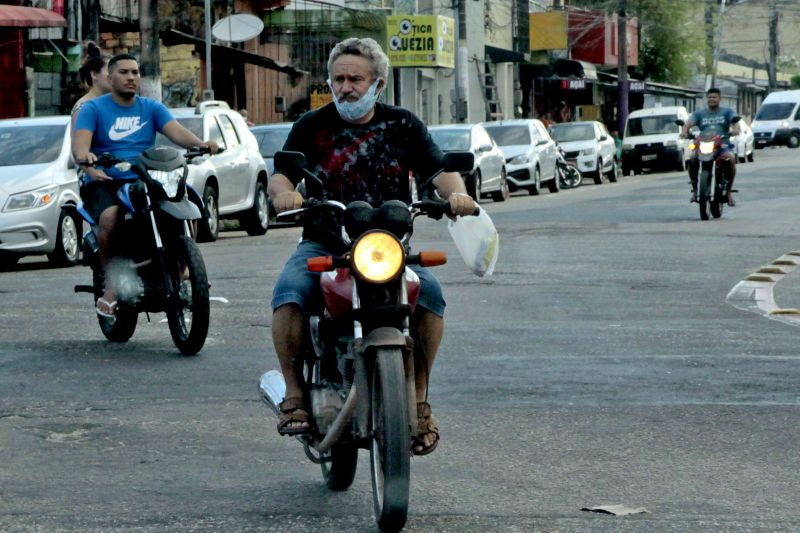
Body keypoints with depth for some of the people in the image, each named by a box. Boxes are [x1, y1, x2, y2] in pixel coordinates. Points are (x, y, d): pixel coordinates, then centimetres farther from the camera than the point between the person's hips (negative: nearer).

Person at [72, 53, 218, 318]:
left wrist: (200, 144, -25)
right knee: (110, 218, -36)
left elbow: (175, 131, -3)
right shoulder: (93, 108, 3)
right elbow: (79, 142, -13)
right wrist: (85, 158, -38)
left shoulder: (151, 108, 14)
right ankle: (111, 284, -18)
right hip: (104, 182, -3)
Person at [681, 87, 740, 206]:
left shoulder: (727, 112, 14)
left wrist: (735, 129, -28)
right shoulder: (699, 114, 18)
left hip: (723, 145, -1)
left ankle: (729, 191, -21)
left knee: (730, 158, -34)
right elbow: (689, 123, 2)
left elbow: (734, 121, -4)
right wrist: (684, 131, -22)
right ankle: (695, 189, -13)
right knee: (692, 159, -29)